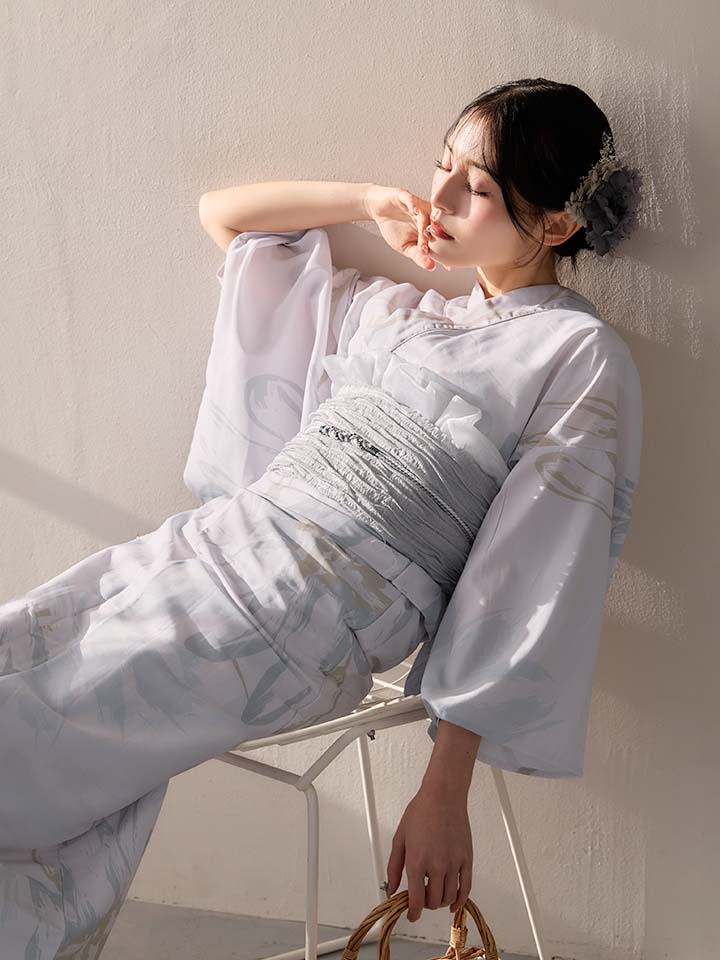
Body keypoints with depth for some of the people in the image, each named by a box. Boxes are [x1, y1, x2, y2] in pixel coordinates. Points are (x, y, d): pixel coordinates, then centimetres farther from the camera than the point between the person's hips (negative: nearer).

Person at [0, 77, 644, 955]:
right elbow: (222, 212, 30)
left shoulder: (581, 357, -1)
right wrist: (371, 201, 17)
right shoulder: (390, 308, 20)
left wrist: (447, 787, -13)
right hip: (214, 539, 8)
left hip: (311, 618, -7)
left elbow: (538, 582, -9)